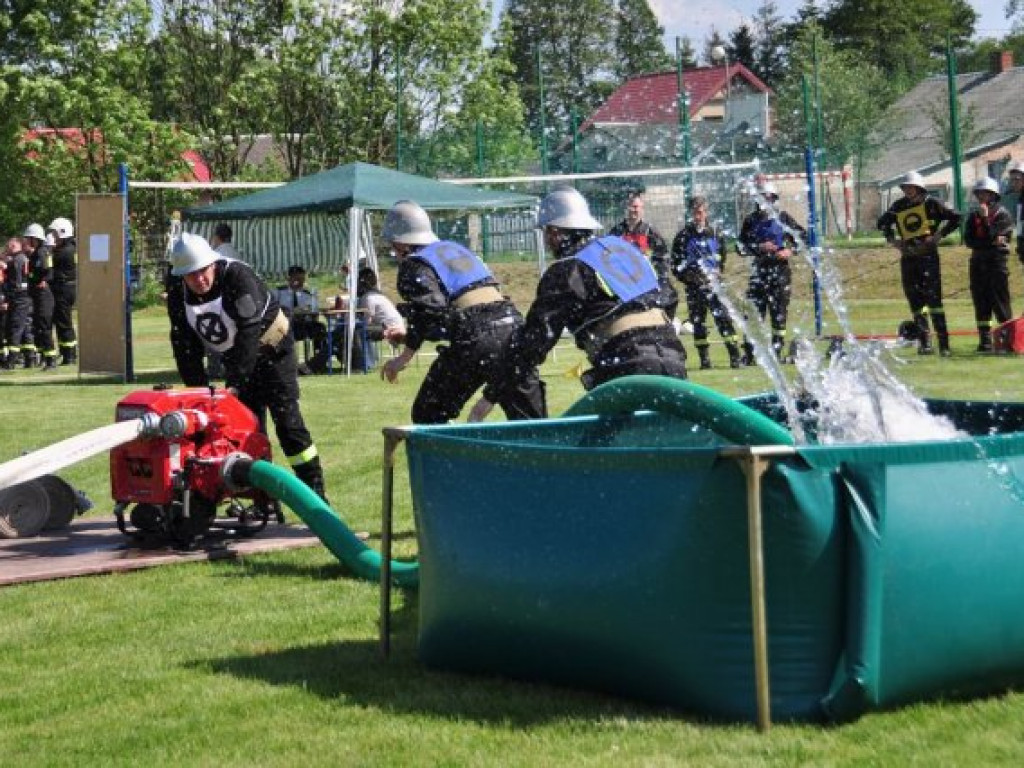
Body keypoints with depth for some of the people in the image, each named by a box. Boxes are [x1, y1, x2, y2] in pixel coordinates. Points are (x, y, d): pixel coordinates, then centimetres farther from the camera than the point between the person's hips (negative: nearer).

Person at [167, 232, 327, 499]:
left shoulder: (238, 276, -29)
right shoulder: (179, 299, -10)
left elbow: (249, 332, -34)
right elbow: (186, 350, -4)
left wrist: (234, 382, -38)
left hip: (272, 349, -6)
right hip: (234, 356, 6)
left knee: (286, 417, -12)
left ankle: (314, 490, -9)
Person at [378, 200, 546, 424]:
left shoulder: (414, 265, 1)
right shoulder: (454, 248, 26)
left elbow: (431, 311, -15)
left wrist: (404, 357, -11)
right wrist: (410, 335, 33)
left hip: (476, 339, -7)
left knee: (428, 416, 9)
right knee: (530, 420, 9)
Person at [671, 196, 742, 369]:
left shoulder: (716, 234, 7)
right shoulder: (683, 236, 3)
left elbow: (722, 256, 17)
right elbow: (675, 264, 5)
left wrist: (717, 271, 0)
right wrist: (686, 276, -10)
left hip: (713, 283, 0)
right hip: (694, 285, 0)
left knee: (723, 318, -10)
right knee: (698, 321, 3)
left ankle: (734, 356, -10)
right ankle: (704, 359, 10)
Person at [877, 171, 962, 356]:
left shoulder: (930, 203, -1)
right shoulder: (898, 206, 13)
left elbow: (955, 218, -3)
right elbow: (882, 222, 30)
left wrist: (939, 235, -8)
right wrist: (891, 238, 15)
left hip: (928, 255, -5)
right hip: (908, 257, 5)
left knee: (933, 298, -11)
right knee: (915, 301, 3)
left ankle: (944, 344, -11)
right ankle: (925, 343, 8)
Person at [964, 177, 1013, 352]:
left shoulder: (1002, 214, -3)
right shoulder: (974, 216, 12)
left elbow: (992, 236, -13)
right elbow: (968, 240, 0)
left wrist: (985, 218, -13)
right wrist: (991, 242, -10)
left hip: (997, 261, -5)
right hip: (978, 262, 5)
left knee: (1000, 302, -7)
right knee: (981, 304, 4)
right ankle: (985, 340, 6)